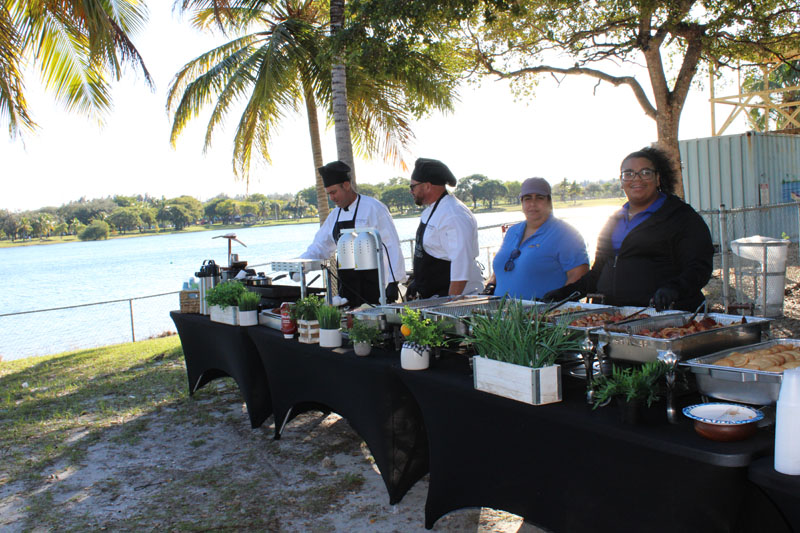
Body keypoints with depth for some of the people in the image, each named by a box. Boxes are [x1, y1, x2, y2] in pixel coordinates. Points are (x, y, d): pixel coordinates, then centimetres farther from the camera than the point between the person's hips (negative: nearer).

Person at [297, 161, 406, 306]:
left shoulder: (374, 208, -9)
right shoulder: (335, 215, 13)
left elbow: (392, 246, -13)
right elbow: (320, 246, 19)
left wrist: (393, 283, -17)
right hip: (347, 287, 7)